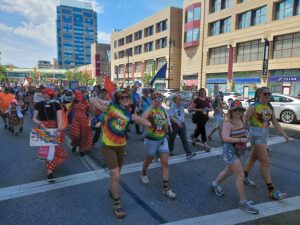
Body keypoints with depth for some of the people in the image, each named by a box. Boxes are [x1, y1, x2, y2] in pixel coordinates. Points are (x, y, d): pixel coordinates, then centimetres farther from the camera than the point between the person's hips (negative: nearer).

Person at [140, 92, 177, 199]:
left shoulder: (163, 110, 1)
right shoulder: (150, 110, -16)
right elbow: (143, 117, -40)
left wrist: (166, 133, 27)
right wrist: (152, 105, -31)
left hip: (162, 139, 5)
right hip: (151, 140, -4)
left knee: (165, 162, -1)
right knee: (149, 159, 17)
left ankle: (166, 188, 7)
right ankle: (143, 174, 50)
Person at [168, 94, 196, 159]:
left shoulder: (182, 105, 2)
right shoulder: (172, 106, -13)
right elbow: (171, 116, -20)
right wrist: (177, 122, -28)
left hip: (182, 124, 4)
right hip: (174, 124, -4)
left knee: (184, 139, 0)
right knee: (172, 138, 13)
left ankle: (188, 153, -3)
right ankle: (170, 150, 34)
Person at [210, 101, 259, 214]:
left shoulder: (241, 121, 5)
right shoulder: (228, 123, -19)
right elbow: (225, 138, -32)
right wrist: (241, 139, -28)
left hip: (238, 151, 9)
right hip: (230, 151, -9)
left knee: (229, 171, 24)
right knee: (240, 176, -7)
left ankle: (215, 185, 47)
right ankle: (243, 202, 7)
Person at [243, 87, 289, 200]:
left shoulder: (270, 108, 9)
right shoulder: (253, 107, -12)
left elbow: (275, 123, 10)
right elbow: (244, 121, -13)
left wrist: (284, 134, 3)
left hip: (265, 134, 8)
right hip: (256, 134, -8)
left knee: (253, 157, 20)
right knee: (265, 162, -7)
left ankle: (244, 177, 38)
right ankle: (271, 190, 1)